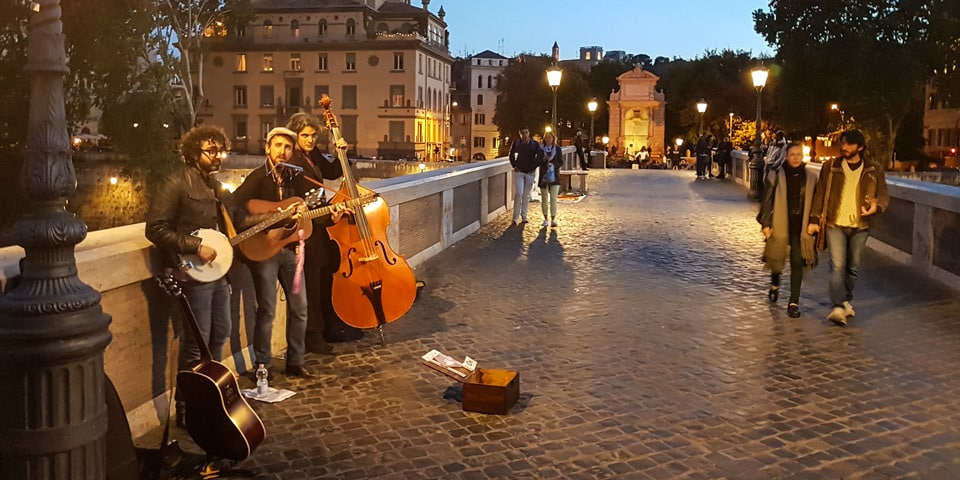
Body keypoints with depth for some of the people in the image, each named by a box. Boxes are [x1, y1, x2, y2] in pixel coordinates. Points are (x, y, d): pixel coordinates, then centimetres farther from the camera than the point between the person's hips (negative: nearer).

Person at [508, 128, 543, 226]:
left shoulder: (535, 144, -2)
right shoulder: (516, 143, -2)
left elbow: (540, 156, 6)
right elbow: (512, 155, 12)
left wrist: (534, 166, 1)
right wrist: (514, 165, 5)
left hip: (530, 173, 1)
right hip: (519, 172, -1)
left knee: (526, 195, 7)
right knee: (518, 193, -12)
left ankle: (524, 217, 17)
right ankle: (515, 217, -5)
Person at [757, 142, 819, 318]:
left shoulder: (810, 179, 4)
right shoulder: (776, 175, -2)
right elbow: (767, 201, -1)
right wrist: (766, 224, -5)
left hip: (800, 229, 1)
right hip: (780, 226, -1)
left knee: (798, 264, -2)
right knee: (776, 259, 11)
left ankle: (794, 302, 3)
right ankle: (775, 284, 43)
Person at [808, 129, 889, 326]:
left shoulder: (874, 170, 3)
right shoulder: (830, 167, 2)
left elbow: (883, 196, 7)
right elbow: (820, 194, 5)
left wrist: (876, 206, -16)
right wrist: (814, 219, 0)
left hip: (860, 226, 2)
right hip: (835, 224, -2)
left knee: (854, 268, 11)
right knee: (837, 265, -12)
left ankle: (846, 300, 31)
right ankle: (838, 307, -13)